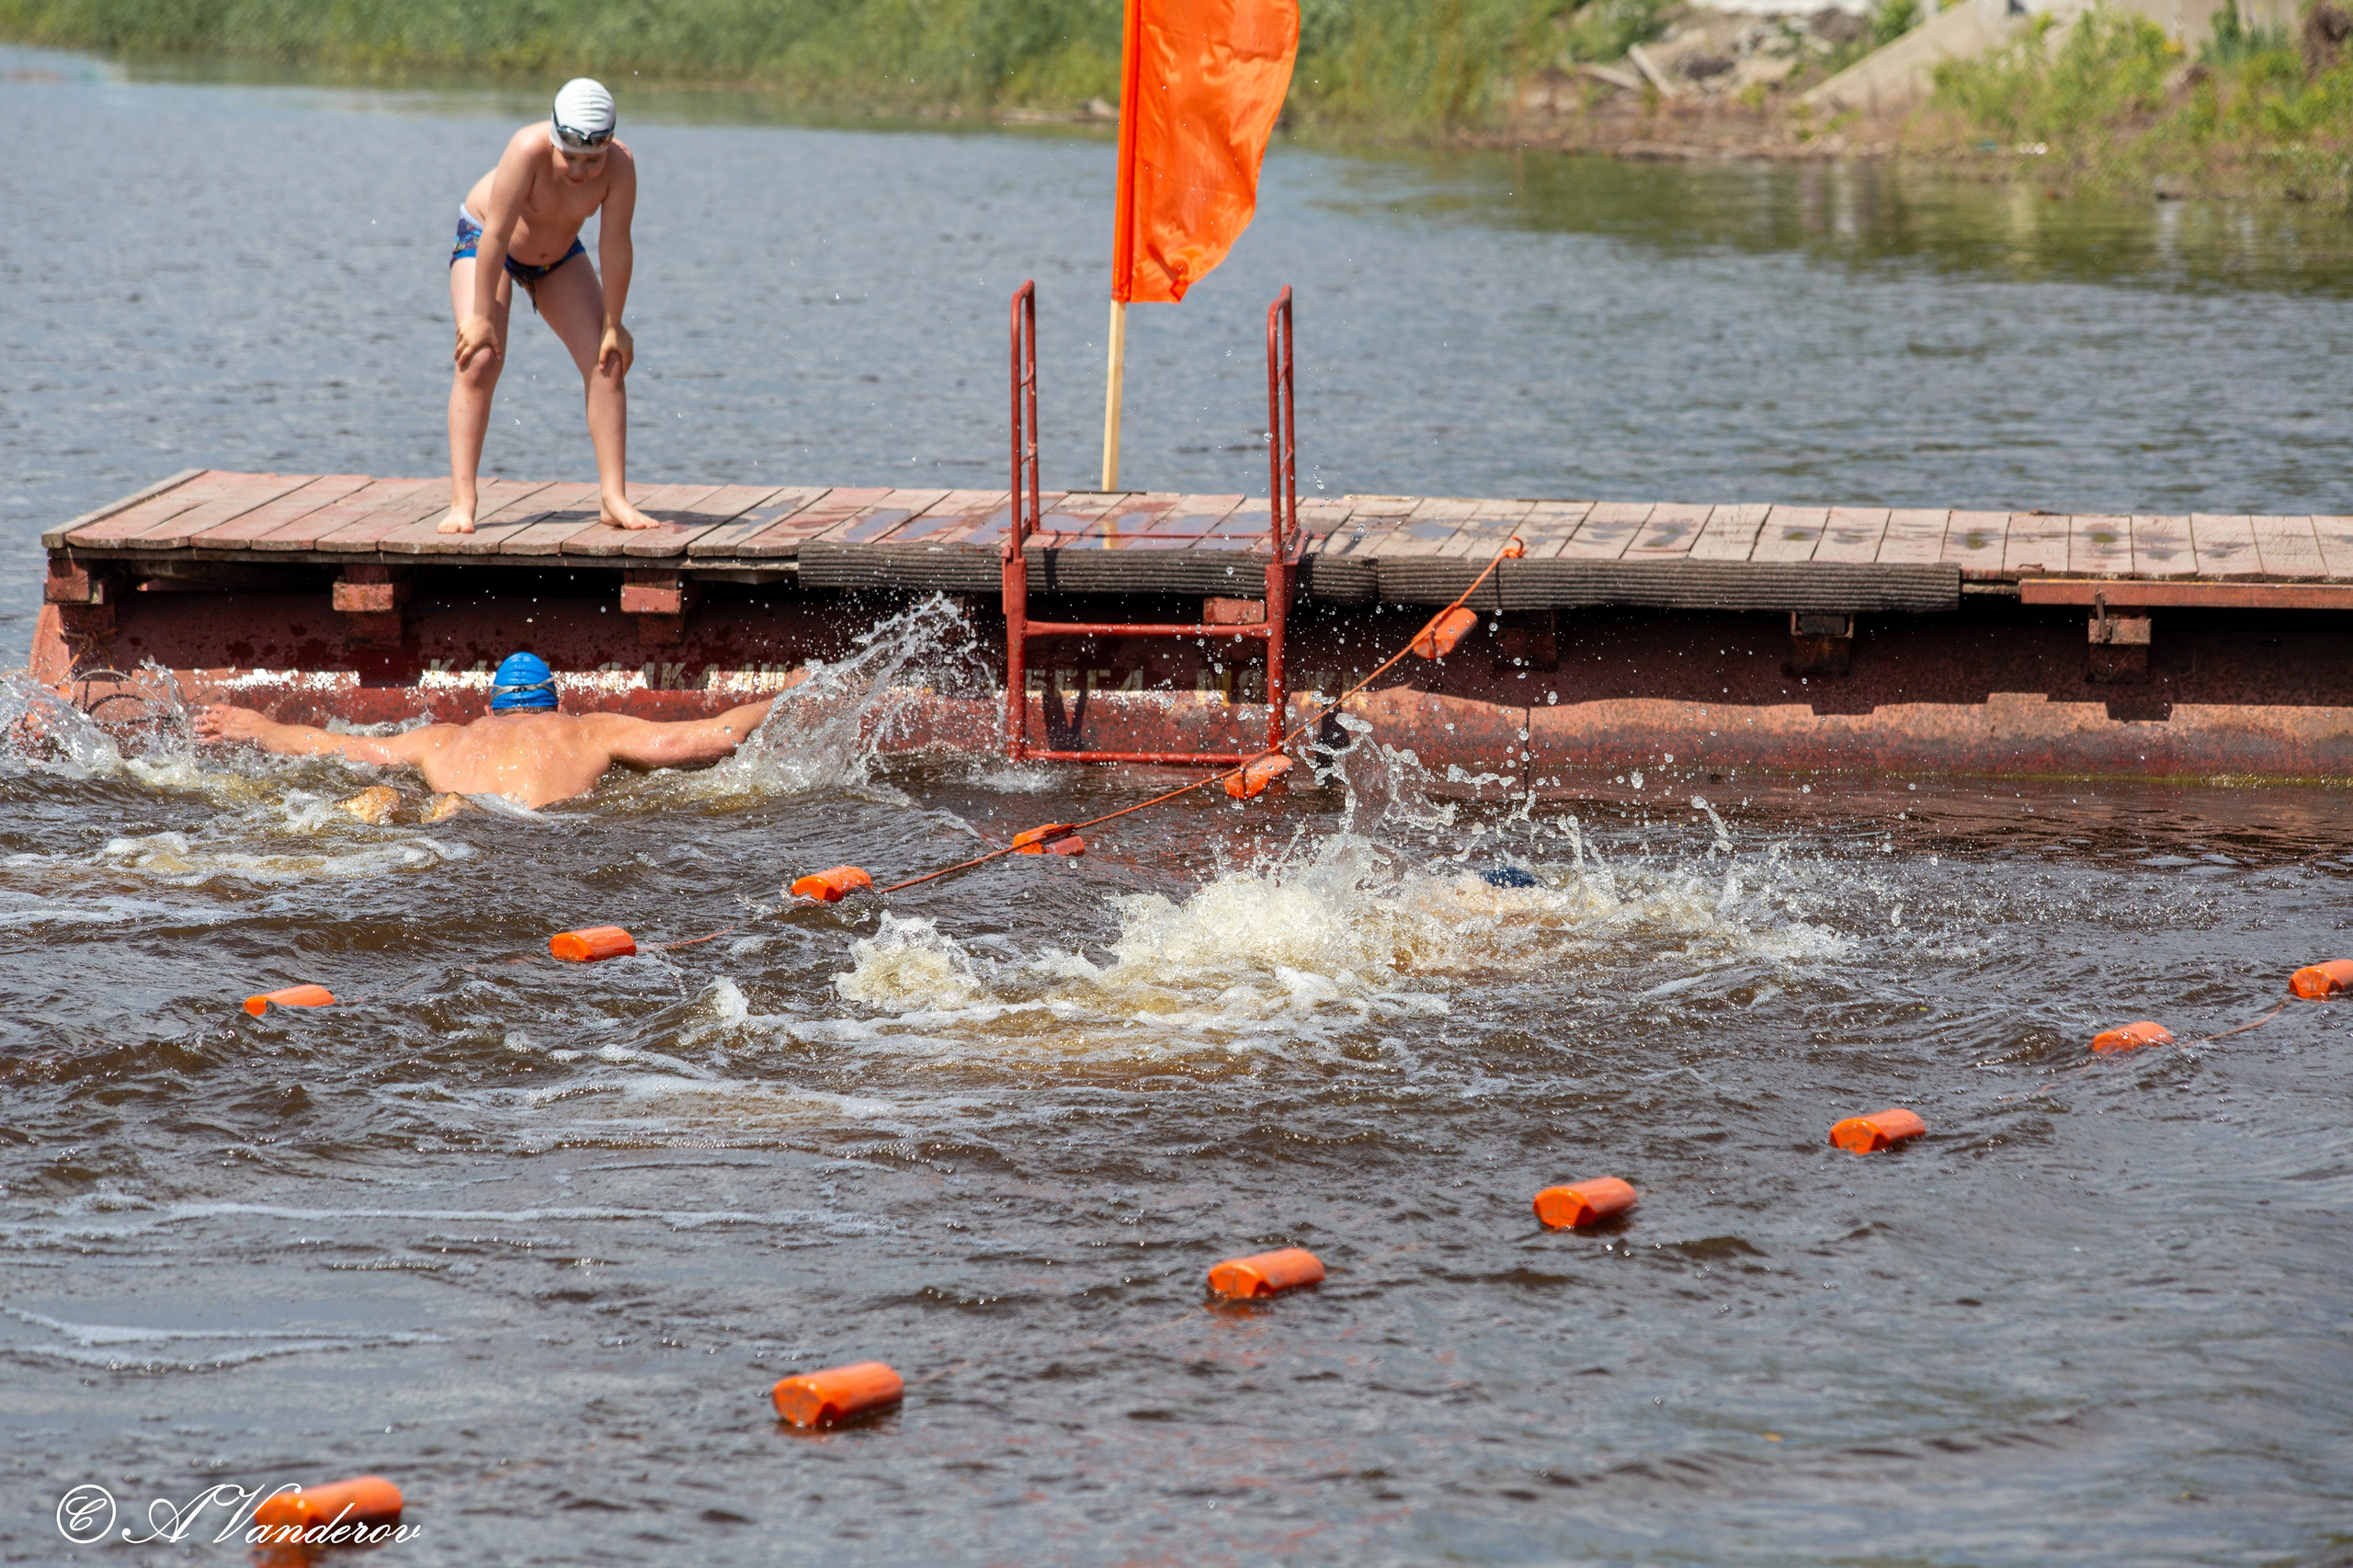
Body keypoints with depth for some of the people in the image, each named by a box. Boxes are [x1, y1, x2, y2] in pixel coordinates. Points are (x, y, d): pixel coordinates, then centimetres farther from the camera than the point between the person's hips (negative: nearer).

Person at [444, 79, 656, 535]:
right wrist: (481, 316, -30)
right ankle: (462, 503, -18)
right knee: (480, 359, -18)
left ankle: (613, 498, -3)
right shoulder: (529, 150, -39)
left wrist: (613, 325, -18)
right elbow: (497, 233, -34)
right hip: (484, 241, -4)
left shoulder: (620, 166, -30)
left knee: (608, 361, -7)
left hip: (558, 256, 4)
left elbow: (615, 246, -23)